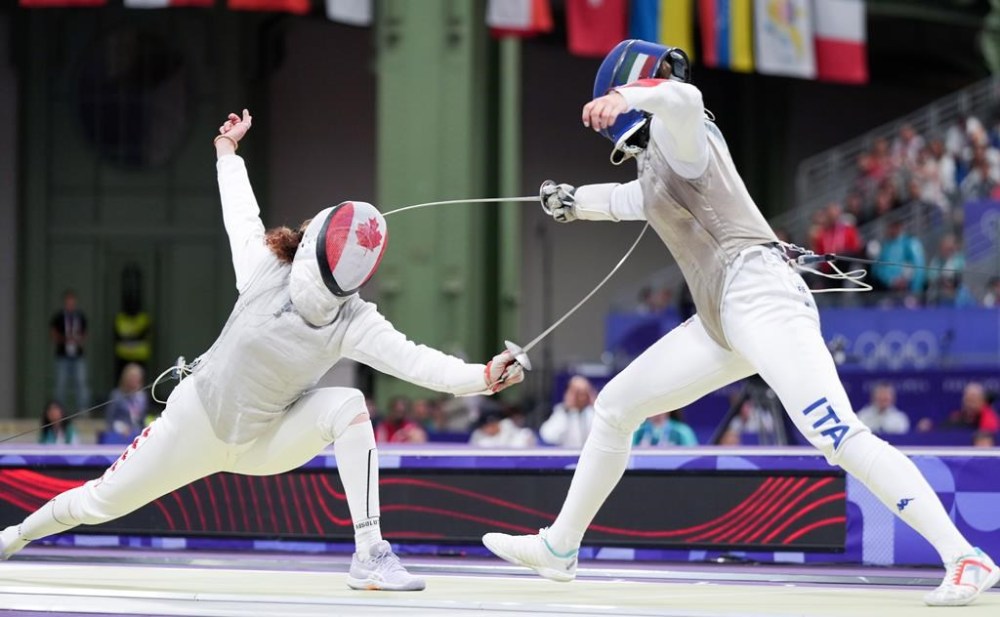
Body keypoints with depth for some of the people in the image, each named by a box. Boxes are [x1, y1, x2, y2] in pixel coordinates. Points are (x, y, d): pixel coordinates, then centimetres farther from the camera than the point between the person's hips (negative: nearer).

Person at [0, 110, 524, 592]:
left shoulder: (355, 322, -23)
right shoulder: (266, 270, -24)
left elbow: (413, 361, -37)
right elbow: (241, 214, -4)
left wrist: (484, 376, -53)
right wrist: (227, 150, 10)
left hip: (265, 441, 1)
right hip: (198, 424, -1)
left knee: (347, 405, -28)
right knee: (102, 503, 6)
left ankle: (369, 556, -26)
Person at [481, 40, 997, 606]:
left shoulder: (678, 130, -3)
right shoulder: (657, 157, 24)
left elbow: (683, 96, -30)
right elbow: (637, 200, 49)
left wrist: (627, 97, -47)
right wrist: (574, 201, 45)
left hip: (760, 297, -10)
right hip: (724, 316, 10)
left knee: (838, 436, -25)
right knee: (614, 408, 17)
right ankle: (560, 548, 30)